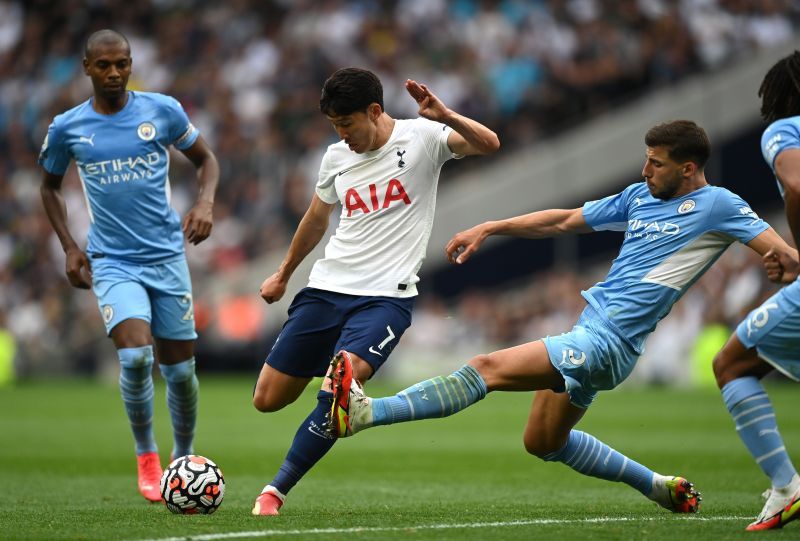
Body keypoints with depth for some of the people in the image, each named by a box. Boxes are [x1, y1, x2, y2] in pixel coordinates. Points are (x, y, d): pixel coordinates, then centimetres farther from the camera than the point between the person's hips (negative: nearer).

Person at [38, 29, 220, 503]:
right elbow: (50, 186, 16)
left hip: (167, 255, 1)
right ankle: (146, 457, 0)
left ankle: (184, 460, 28)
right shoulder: (67, 128, 0)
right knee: (136, 357, -22)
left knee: (181, 370, 5)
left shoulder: (162, 110, -2)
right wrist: (69, 246, 6)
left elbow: (205, 158, 12)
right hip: (112, 262, -1)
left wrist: (205, 203, -7)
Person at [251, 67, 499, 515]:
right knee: (267, 399, 2)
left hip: (386, 296, -5)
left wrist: (444, 116, -37)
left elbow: (489, 144, -20)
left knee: (337, 387, -27)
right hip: (327, 288, 5)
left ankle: (276, 491, -15)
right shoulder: (336, 158, 9)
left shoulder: (421, 138, -5)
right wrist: (284, 274, 36)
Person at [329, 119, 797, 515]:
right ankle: (659, 487, 29)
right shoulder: (640, 197, 16)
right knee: (544, 442, 21)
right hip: (587, 331, 10)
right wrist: (488, 229, 18)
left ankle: (363, 412, -27)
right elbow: (565, 221, 22)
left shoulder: (718, 205, -4)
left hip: (607, 345, -10)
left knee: (487, 368, -19)